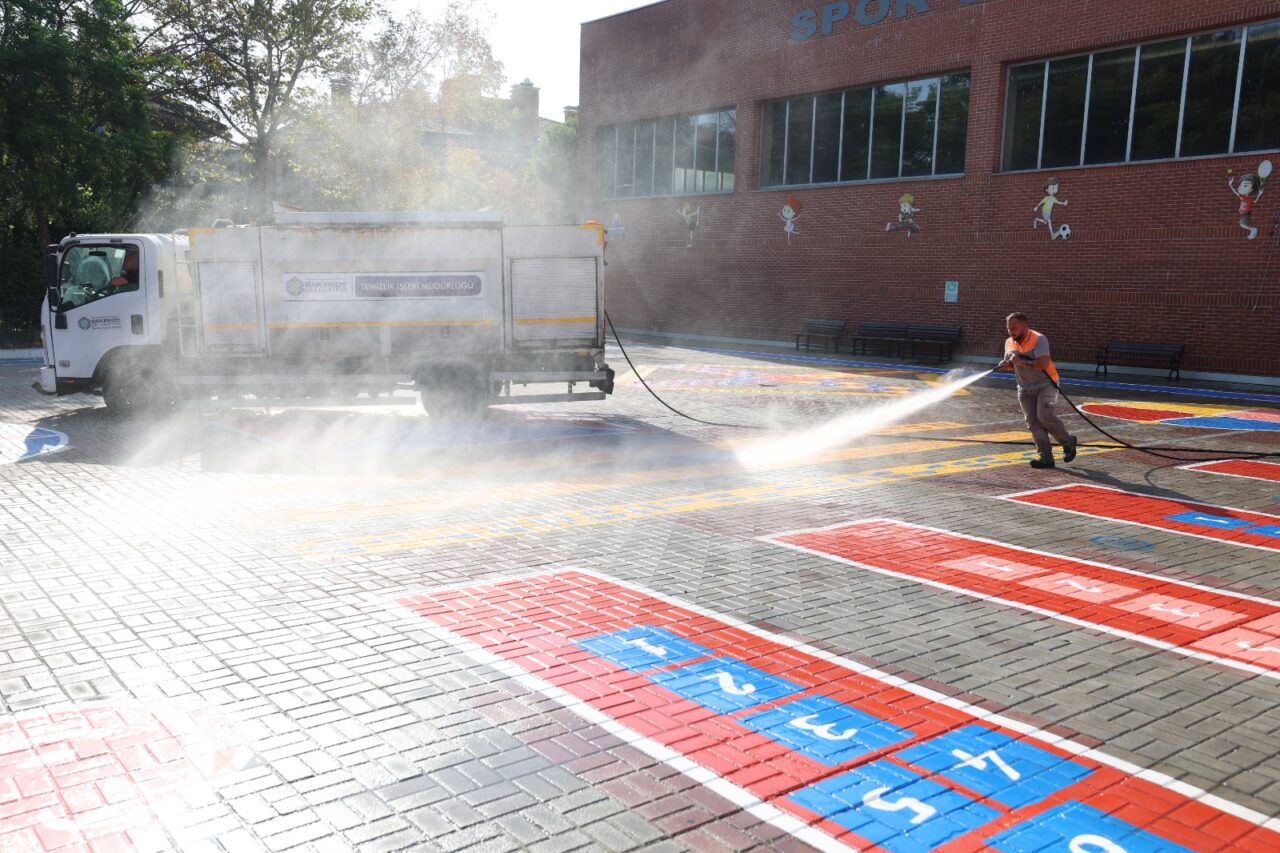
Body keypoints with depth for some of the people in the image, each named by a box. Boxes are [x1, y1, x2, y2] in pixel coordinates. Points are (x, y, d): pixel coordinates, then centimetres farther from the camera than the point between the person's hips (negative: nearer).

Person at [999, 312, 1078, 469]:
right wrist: (1006, 364, -4)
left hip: (1045, 384, -6)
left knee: (1044, 415, -20)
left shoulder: (1038, 339, -18)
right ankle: (1046, 457, -3)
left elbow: (1042, 364, -30)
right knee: (1032, 421, -4)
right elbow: (1010, 362, 19)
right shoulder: (1009, 343, 3)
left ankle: (1068, 442, 4)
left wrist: (1021, 362, -30)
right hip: (1025, 389, 6)